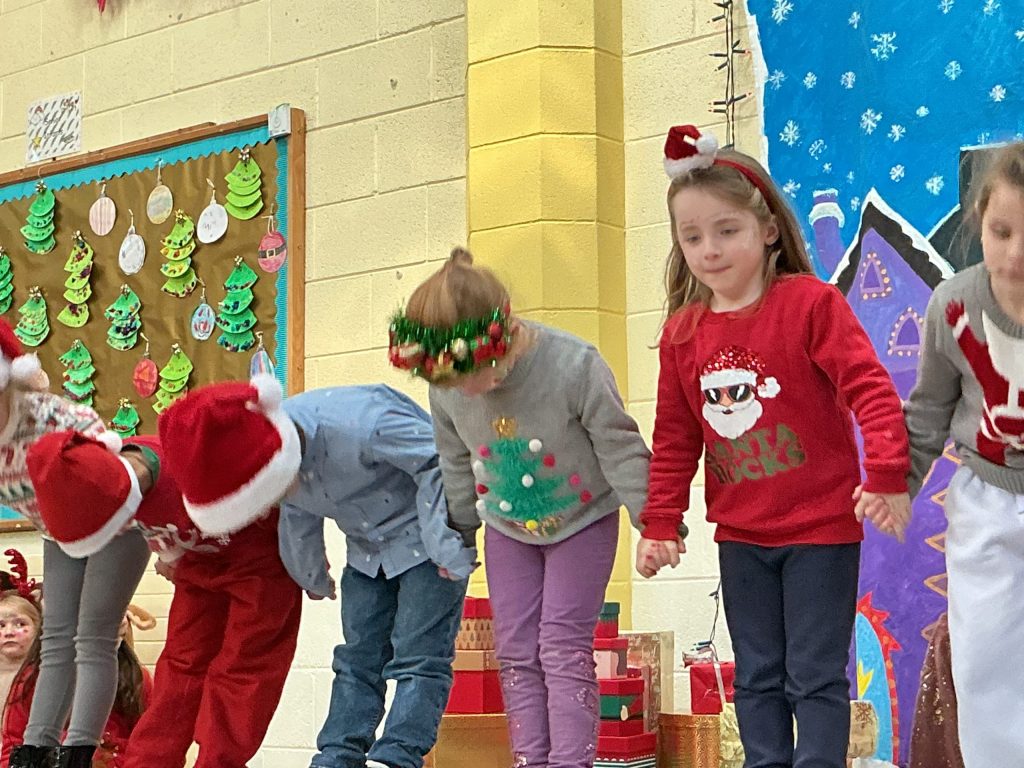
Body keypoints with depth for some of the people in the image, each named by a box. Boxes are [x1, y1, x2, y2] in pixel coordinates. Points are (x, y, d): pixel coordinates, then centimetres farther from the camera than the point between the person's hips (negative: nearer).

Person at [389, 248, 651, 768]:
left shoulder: (574, 366, -33)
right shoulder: (446, 388, -18)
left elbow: (620, 449, -21)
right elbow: (456, 466, 1)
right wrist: (459, 534, 12)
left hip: (582, 522, -4)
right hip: (508, 530, 4)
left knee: (563, 648, -10)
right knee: (516, 652, 3)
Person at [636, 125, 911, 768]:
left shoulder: (811, 303, -13)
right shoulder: (682, 333, 2)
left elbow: (870, 389, -19)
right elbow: (674, 440, 8)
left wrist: (887, 474, -29)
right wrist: (660, 523, 5)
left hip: (821, 526, -5)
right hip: (741, 535, 5)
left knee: (815, 676, 1)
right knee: (758, 677, 13)